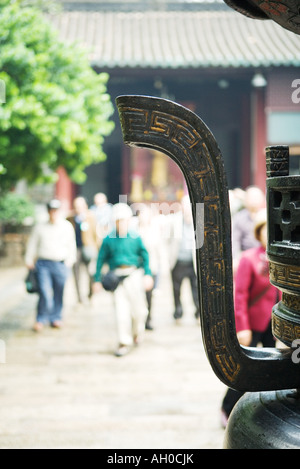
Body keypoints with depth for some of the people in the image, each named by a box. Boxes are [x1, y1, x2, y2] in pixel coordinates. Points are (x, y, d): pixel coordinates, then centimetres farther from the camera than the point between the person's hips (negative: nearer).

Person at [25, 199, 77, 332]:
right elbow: (32, 244, 14)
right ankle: (41, 320, 2)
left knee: (59, 294, 6)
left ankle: (56, 318, 22)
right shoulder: (40, 227, 8)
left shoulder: (67, 227, 9)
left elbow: (71, 245, 16)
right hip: (43, 264, -1)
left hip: (60, 265, 1)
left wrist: (70, 259, 9)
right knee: (44, 292, -11)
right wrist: (29, 260, 9)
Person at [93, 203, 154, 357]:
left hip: (134, 275, 1)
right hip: (117, 276, -1)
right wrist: (98, 279, 4)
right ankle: (124, 342, 6)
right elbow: (101, 259, 5)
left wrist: (148, 274, 1)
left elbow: (145, 256, 9)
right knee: (121, 310, -6)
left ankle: (137, 332, 35)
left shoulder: (135, 237, 2)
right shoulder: (109, 239, 1)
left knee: (138, 309, 5)